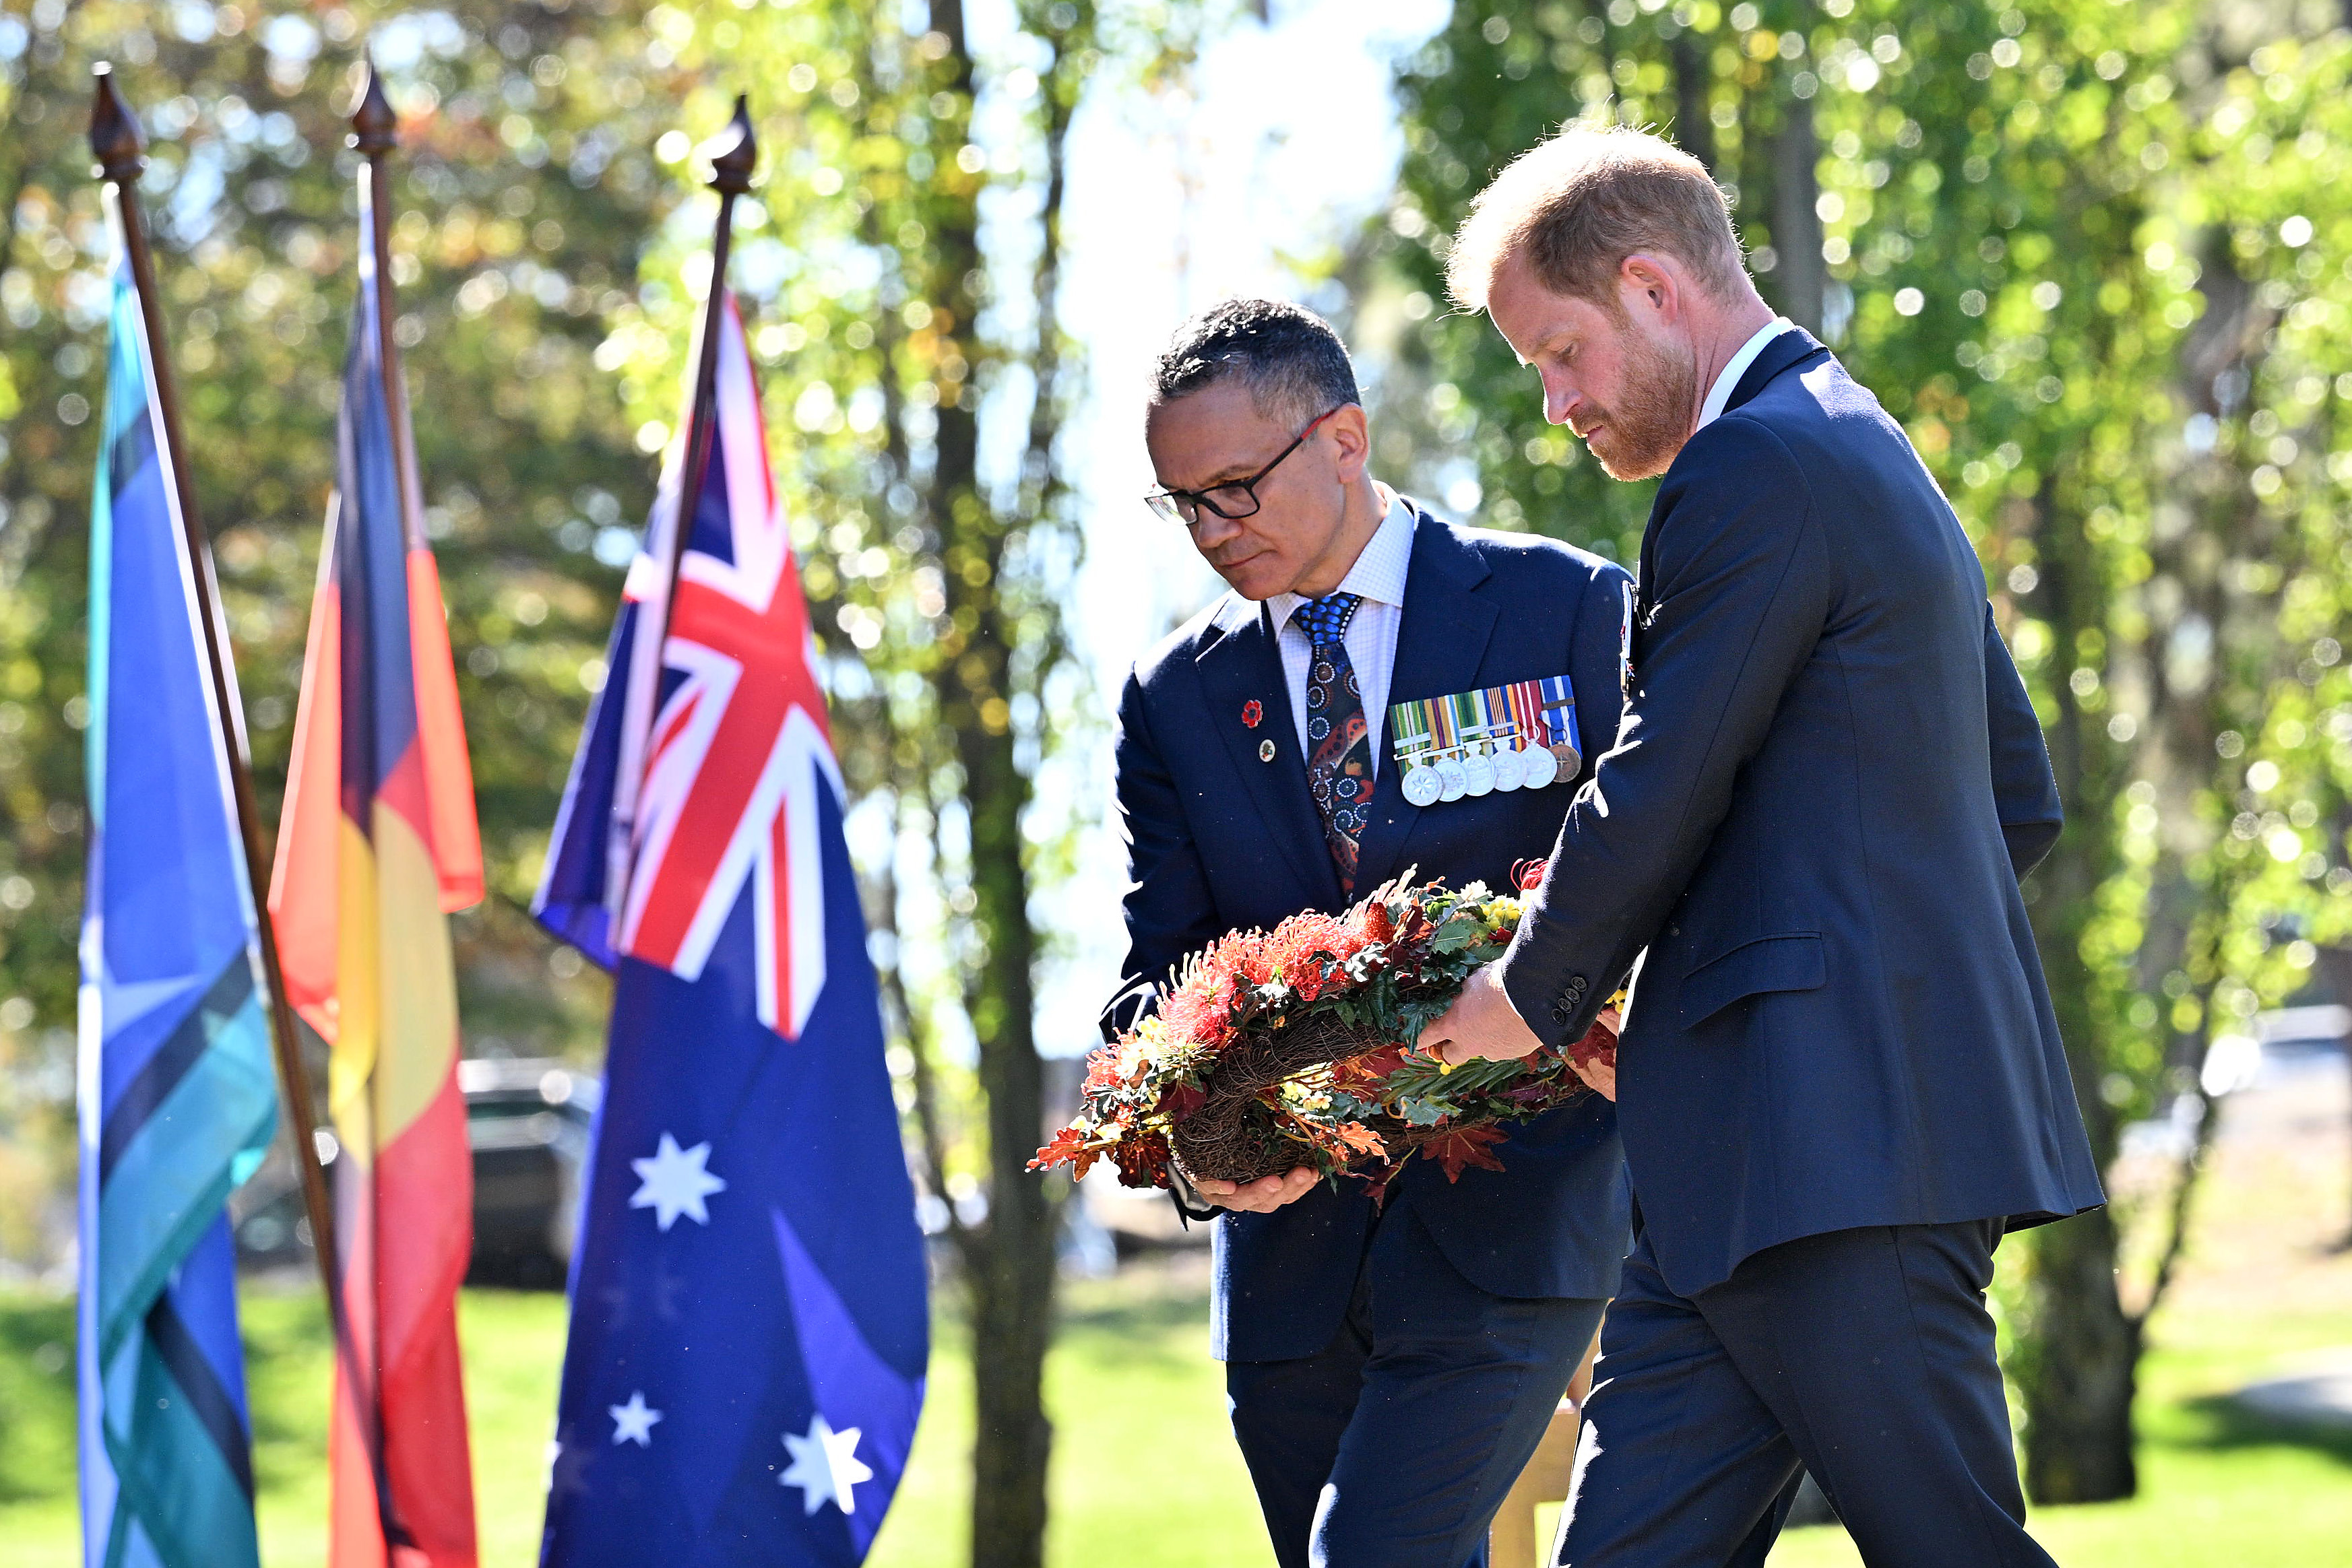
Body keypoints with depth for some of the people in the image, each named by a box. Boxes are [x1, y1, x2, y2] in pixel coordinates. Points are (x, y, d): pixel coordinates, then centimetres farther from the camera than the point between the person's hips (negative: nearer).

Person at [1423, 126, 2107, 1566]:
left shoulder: (1750, 471, -11)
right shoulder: (1872, 453, 22)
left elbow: (1656, 798, -13)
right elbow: (2024, 805, 26)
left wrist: (1531, 1000, 5)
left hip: (1830, 1138, -10)